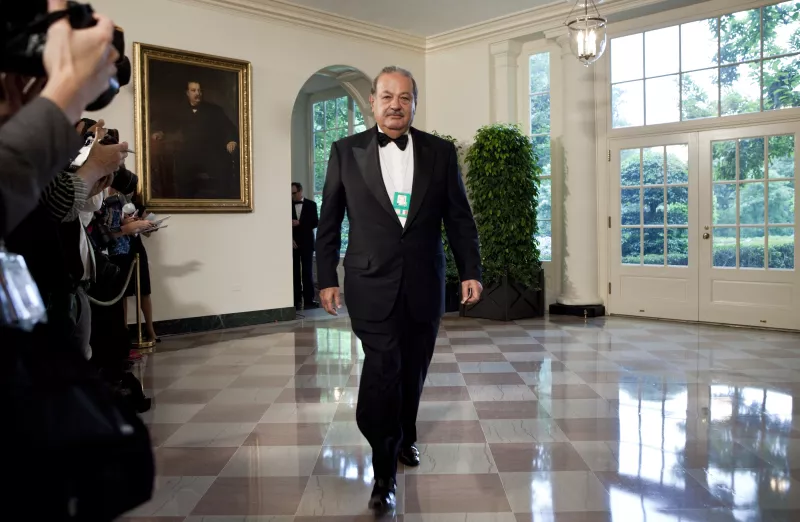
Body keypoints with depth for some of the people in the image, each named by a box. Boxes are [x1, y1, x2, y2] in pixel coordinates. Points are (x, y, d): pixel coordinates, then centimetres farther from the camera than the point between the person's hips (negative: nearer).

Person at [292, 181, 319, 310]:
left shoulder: (311, 205, 5)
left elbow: (315, 222, -2)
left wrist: (299, 223, -11)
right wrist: (290, 239, -7)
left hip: (306, 243, -1)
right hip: (293, 243, 1)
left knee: (307, 272, -4)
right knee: (295, 273, 1)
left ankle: (308, 300, -3)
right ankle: (296, 300, 4)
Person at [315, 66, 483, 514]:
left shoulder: (441, 152, 5)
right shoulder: (346, 152, 2)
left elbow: (459, 218, 6)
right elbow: (330, 221, 4)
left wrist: (471, 271, 1)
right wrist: (327, 278, 1)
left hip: (424, 283, 2)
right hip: (372, 283, -2)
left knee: (413, 371, 15)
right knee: (382, 371, -8)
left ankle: (405, 437, 42)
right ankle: (384, 473, 6)